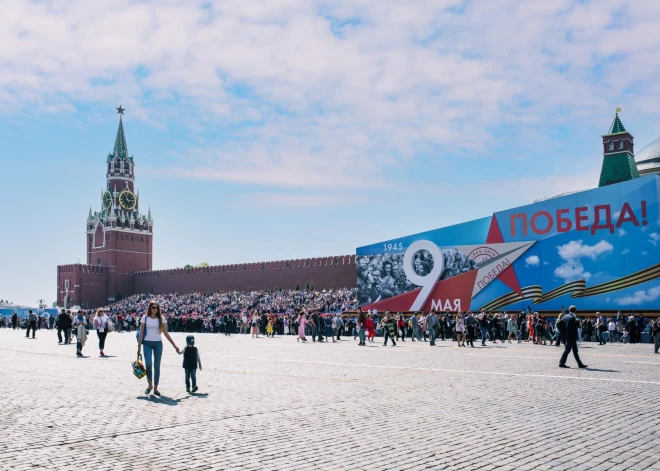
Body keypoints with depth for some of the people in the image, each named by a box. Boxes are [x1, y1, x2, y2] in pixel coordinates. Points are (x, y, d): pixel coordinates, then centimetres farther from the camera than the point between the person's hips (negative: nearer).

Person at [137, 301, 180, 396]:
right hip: (147, 343, -1)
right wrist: (139, 346, -7)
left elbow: (165, 333, 6)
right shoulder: (145, 318, 0)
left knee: (157, 365, 2)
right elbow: (141, 333, 0)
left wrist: (174, 345, 3)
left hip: (158, 343, 1)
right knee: (148, 364, -12)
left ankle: (155, 388, 11)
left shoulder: (161, 318, 3)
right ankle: (150, 385, 10)